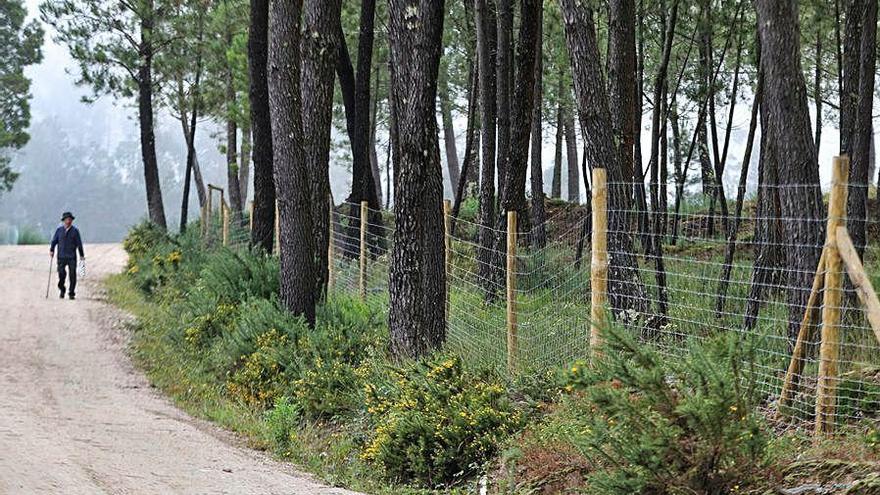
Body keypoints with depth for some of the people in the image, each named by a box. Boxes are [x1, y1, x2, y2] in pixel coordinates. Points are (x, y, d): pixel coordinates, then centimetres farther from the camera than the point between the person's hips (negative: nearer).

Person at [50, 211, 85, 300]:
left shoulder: (75, 230, 4)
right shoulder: (59, 230, 8)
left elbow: (79, 243, 8)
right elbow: (54, 240, 12)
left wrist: (82, 255, 8)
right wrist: (51, 250, -2)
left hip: (72, 257, 0)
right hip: (61, 256, 0)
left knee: (72, 275, -5)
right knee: (61, 273, -8)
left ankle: (72, 293, 4)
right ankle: (62, 290, 17)